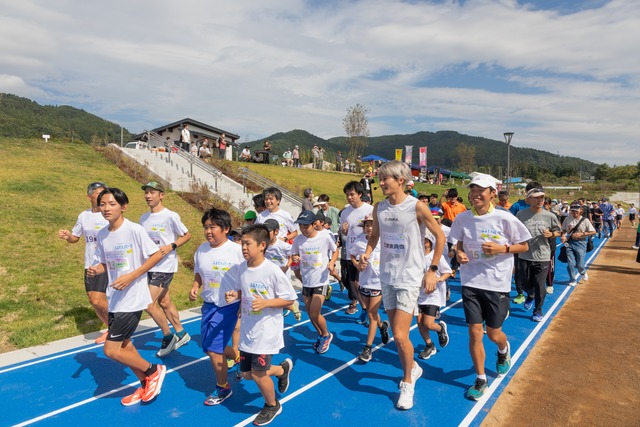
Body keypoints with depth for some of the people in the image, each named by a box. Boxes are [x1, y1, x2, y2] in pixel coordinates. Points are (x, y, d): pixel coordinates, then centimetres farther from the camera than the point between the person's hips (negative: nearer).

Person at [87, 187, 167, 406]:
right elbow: (105, 264, 14)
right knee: (124, 345, 17)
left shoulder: (135, 230, -17)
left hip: (132, 299, -8)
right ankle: (146, 385, 37)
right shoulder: (101, 235, 4)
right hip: (114, 299, 8)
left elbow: (157, 255, -14)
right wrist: (95, 270, -8)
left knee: (111, 350, -7)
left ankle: (153, 371, 15)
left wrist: (131, 276, -21)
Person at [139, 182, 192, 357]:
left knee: (149, 304, -10)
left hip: (164, 267, -7)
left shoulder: (170, 216, -12)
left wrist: (170, 246, -17)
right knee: (164, 302, 14)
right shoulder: (144, 218, 9)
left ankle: (168, 337, 11)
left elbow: (187, 235, -6)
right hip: (149, 266, 7)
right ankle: (181, 334, 29)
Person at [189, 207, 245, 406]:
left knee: (214, 349, -3)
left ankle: (223, 388, 22)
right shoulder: (201, 250, -1)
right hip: (208, 305, 7)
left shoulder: (237, 251, -18)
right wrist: (195, 287, -5)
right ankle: (241, 358, 43)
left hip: (228, 307, -6)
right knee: (209, 347, 16)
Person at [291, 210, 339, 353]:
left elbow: (335, 251, 3)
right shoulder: (298, 240, -5)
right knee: (310, 313, 14)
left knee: (314, 313, -9)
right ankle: (321, 336, 39)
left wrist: (332, 262, -15)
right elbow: (294, 255, 7)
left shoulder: (325, 237, -13)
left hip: (321, 281, -4)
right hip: (306, 281, 4)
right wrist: (294, 258, -16)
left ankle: (326, 335, 20)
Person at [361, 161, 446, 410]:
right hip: (387, 277, 6)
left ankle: (407, 383, 17)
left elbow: (440, 236, -6)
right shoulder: (379, 208, 0)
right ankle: (413, 369, 41)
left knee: (400, 336, -9)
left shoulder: (417, 207, -14)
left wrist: (432, 270, -7)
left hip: (409, 279, -5)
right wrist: (368, 252, -5)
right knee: (396, 333, 15)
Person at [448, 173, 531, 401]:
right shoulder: (463, 218, -2)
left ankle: (504, 350, 50)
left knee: (493, 333, 12)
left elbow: (524, 246, -1)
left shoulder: (504, 218, -11)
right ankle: (480, 379, 21)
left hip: (497, 283, -2)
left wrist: (502, 248, -18)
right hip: (470, 282, 2)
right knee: (475, 332, 2)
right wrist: (459, 253, -9)